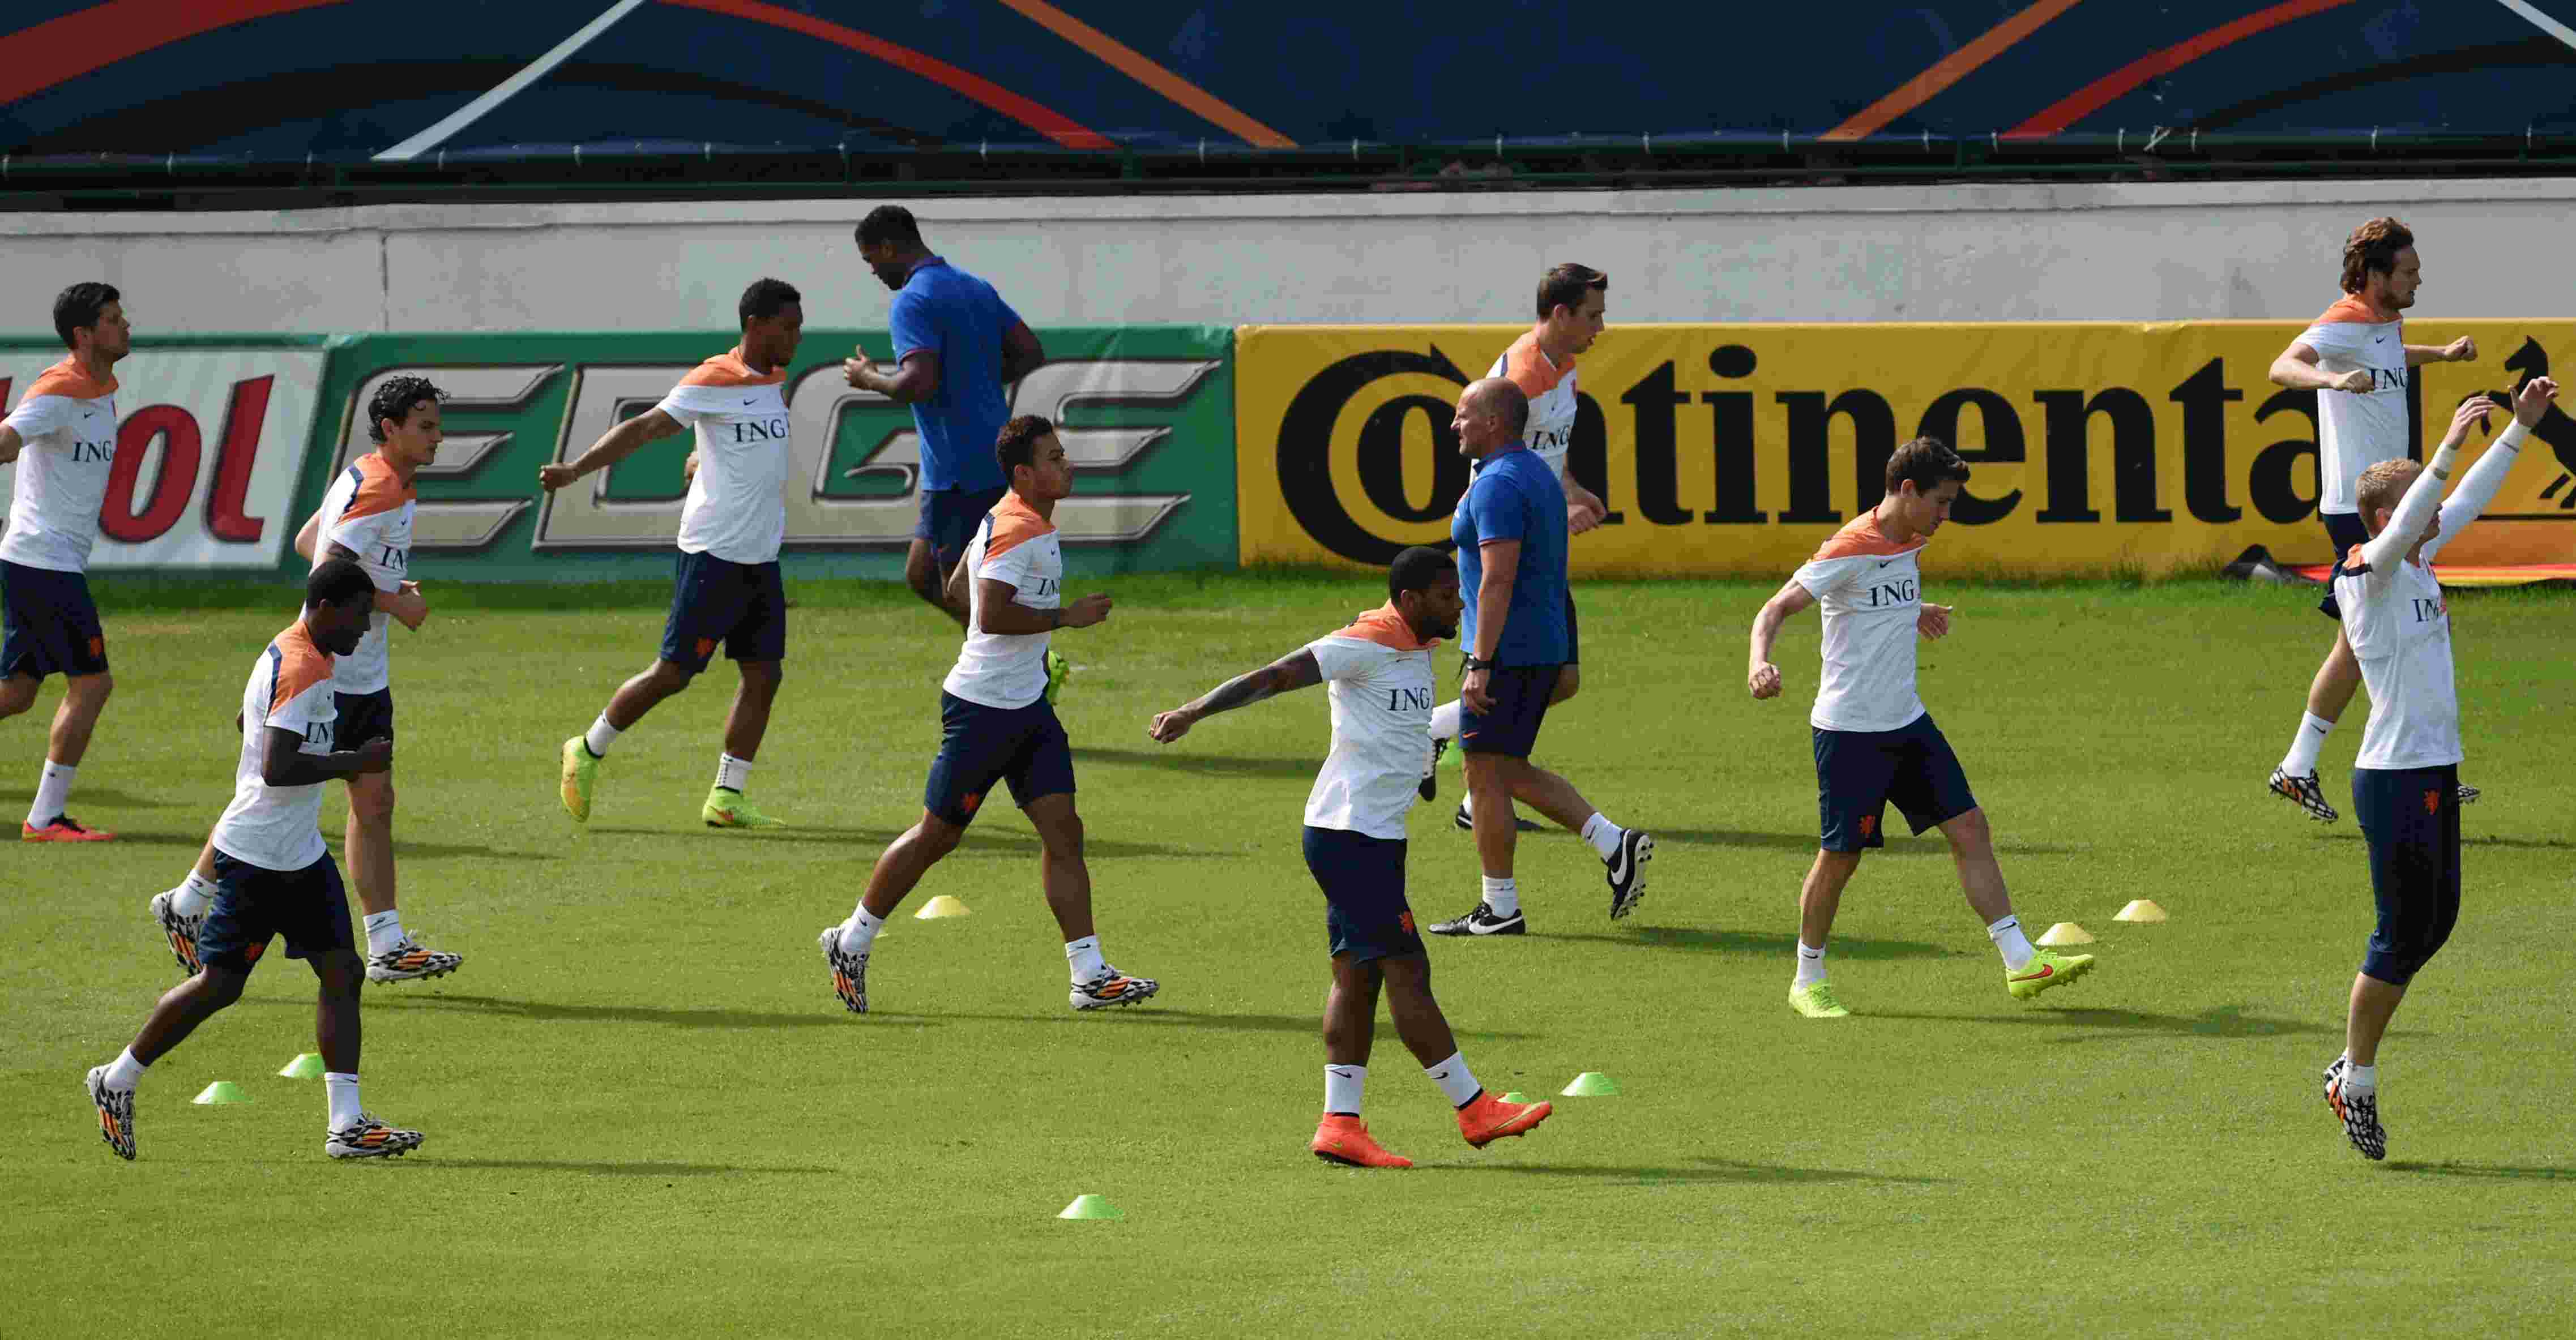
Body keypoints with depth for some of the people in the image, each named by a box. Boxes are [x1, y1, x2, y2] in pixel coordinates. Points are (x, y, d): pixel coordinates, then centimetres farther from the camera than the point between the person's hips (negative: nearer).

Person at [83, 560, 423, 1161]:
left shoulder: (289, 651, 11)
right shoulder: (303, 670, -21)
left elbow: (248, 724, 28)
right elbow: (277, 769, -28)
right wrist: (353, 762, -19)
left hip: (300, 854, 10)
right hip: (258, 857, -10)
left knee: (342, 974, 1)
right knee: (220, 984, -1)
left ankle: (347, 1124, -2)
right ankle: (117, 1081, 17)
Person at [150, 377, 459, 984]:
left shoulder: (367, 479, 11)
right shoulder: (378, 491, -19)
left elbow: (308, 542, 21)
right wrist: (397, 605, -17)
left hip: (367, 678, 10)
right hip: (326, 677, -10)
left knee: (374, 803, 5)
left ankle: (388, 947, 5)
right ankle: (186, 907, 14)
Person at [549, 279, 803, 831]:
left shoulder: (775, 381, 12)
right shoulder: (714, 381, -12)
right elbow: (645, 427, -18)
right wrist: (576, 470, -25)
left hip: (761, 558, 8)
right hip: (714, 553, -8)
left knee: (763, 677, 3)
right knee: (673, 672, -3)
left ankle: (726, 800, 8)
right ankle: (588, 753, 14)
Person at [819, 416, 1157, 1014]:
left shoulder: (1020, 520, 12)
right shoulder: (1018, 531, -19)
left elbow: (961, 587, 24)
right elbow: (990, 613, -30)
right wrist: (1065, 616, -21)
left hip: (1028, 706, 10)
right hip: (983, 710, -10)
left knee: (1064, 832, -1)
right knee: (939, 834, 3)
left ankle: (1091, 976, -4)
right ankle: (850, 943, 19)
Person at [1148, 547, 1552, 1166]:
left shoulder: (1418, 647, 13)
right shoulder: (1365, 646, -15)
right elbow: (1272, 677, -18)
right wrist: (1193, 712, -23)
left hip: (1374, 836, 10)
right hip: (1352, 836, -10)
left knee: (1358, 976, 6)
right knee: (1407, 971, -5)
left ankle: (1341, 1123, 5)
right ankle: (1474, 1110, -2)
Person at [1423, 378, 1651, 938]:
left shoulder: (1498, 486, -17)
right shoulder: (1540, 476, 15)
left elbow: (1498, 580, -23)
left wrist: (1480, 665, -25)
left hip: (1507, 649, -10)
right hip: (1544, 646, 10)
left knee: (1486, 776, -1)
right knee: (1509, 772, 16)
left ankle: (1499, 908, 3)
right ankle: (1614, 845, 7)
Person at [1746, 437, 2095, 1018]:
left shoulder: (1910, 543, 8)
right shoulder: (1850, 550, -17)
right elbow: (1776, 609, -22)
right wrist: (1760, 664, -39)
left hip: (1907, 723, 8)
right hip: (1849, 728, -8)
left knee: (1969, 828, 1)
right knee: (1840, 855, 0)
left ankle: (2022, 963, 2)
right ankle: (1808, 981, 17)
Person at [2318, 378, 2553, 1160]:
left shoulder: (2419, 563, 10)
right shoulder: (2369, 573, -13)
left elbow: (2469, 501, 21)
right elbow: (2405, 523, -33)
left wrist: (2521, 427, 19)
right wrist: (2450, 445, -38)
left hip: (2435, 774, 9)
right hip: (2396, 779, -9)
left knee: (2437, 922, 13)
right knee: (2403, 935, -3)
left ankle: (2353, 1067, 23)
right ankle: (2358, 1083, 9)